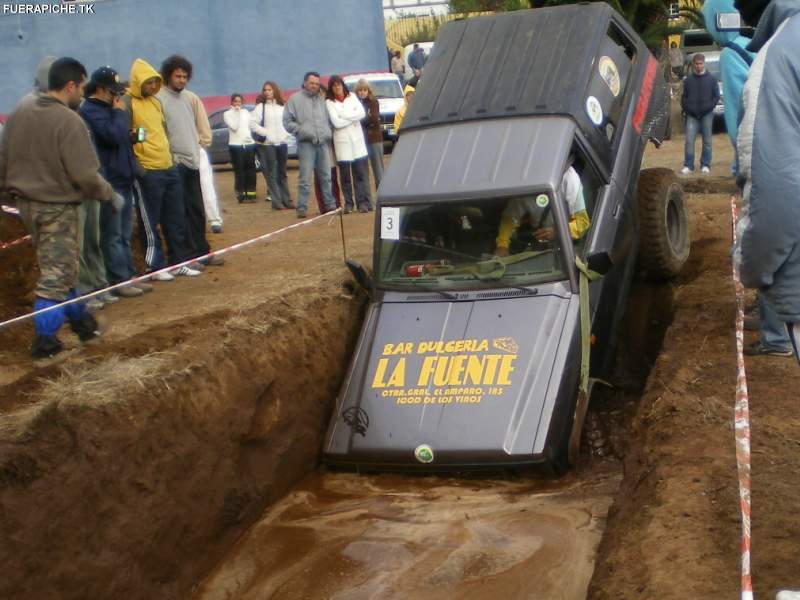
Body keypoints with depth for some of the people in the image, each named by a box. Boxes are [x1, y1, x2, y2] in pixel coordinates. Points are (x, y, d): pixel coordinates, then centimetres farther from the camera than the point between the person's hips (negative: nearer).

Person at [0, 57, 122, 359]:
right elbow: (85, 175, -20)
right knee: (55, 274, 1)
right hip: (56, 207, -7)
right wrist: (110, 195, -4)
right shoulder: (69, 121, -19)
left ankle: (79, 318, 31)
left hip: (25, 202, 8)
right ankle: (45, 340, 3)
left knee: (59, 267, 19)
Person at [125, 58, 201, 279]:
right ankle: (155, 266, 9)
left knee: (176, 218, 11)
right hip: (148, 172, -8)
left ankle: (179, 262, 20)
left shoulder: (156, 102, 16)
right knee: (150, 222, 1)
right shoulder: (128, 103, -9)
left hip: (169, 168, 8)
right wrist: (136, 167, -17)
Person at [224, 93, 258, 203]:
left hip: (249, 143, 4)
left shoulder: (245, 112, 14)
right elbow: (234, 127, -13)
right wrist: (237, 113, -8)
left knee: (251, 170, 3)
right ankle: (241, 194, 1)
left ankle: (251, 193, 8)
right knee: (239, 171, -3)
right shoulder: (227, 114, 1)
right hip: (236, 145, -4)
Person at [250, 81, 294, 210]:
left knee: (282, 173, 12)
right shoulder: (260, 107, -2)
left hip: (282, 143, 4)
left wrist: (286, 133, 0)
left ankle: (287, 200, 17)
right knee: (271, 174, -4)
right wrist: (266, 133, -13)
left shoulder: (283, 106, 9)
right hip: (267, 144, -4)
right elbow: (252, 123, -9)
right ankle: (276, 201, -2)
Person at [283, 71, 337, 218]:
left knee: (326, 176, 10)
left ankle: (330, 204, 19)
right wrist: (302, 130, -12)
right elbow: (287, 122, -1)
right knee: (305, 178, -8)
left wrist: (328, 133, 6)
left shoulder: (322, 99, 16)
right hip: (306, 143, -4)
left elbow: (328, 119, 22)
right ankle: (302, 208, -4)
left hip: (323, 143, 5)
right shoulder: (295, 99, 2)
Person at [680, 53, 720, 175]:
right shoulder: (688, 79, 6)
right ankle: (688, 166, -4)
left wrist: (708, 107, -8)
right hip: (692, 115, 0)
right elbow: (684, 97, 10)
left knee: (707, 141, 4)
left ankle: (705, 165, 11)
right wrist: (686, 109, -4)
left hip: (707, 114, 0)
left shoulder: (711, 79, 4)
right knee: (689, 140, -7)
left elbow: (716, 96, 4)